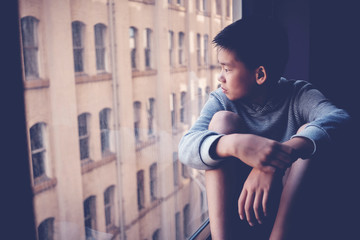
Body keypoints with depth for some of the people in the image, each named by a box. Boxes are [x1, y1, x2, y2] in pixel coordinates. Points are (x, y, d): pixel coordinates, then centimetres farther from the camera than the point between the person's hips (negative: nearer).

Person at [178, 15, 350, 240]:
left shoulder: (299, 95, -6)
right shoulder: (222, 100, -3)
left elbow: (341, 118, -28)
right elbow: (186, 147, -21)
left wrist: (286, 152, -45)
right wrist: (234, 144, -41)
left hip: (290, 206, 0)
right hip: (233, 206, 1)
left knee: (308, 131, -21)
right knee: (224, 119, -18)